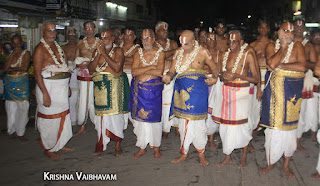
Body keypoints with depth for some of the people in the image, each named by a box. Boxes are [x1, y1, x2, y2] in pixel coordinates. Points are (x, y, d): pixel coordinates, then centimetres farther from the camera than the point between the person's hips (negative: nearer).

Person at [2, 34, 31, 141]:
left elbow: (24, 68, -12)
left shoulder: (26, 53, 0)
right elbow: (5, 69, -3)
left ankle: (20, 132, 6)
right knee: (11, 108, 5)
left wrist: (11, 68, -1)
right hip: (9, 83, 4)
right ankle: (13, 131, 16)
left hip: (21, 83, -4)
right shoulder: (9, 54, 11)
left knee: (22, 107, -3)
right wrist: (13, 54, -5)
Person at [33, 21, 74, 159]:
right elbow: (37, 73, -16)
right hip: (49, 87, -8)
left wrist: (67, 86, 16)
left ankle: (59, 144, 30)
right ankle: (48, 149, 16)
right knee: (50, 119, 0)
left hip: (62, 88, 8)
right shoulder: (40, 49, -11)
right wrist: (45, 94, -22)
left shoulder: (57, 46, 13)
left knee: (63, 116, 14)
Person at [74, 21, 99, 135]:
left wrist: (90, 63, -12)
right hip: (83, 76, 3)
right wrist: (80, 64, -6)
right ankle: (82, 126, 12)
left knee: (94, 100, -5)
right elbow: (76, 60, 17)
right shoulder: (80, 43, 14)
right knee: (83, 100, 2)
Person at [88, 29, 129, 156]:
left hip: (114, 86, -4)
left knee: (115, 114, -5)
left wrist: (104, 53, -12)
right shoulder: (97, 51, 15)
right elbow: (91, 69, 5)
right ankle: (101, 145, 17)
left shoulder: (118, 51, 1)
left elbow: (117, 67, -16)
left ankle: (118, 145, 5)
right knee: (100, 115, 6)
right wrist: (98, 54, -3)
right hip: (100, 86, 4)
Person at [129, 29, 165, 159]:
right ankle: (142, 147, 15)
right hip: (138, 88, 3)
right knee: (140, 117, 3)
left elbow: (159, 72, -12)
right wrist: (150, 67, -11)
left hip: (154, 88, -2)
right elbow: (134, 72, -4)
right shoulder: (138, 53, 10)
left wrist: (141, 69, -8)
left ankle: (156, 148, 14)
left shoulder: (160, 53, 2)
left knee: (154, 116, 0)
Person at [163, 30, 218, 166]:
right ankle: (184, 153, 18)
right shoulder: (178, 52, 9)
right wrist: (168, 76, -14)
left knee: (198, 121, -1)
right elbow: (172, 70, 8)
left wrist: (214, 78, -9)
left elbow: (213, 67, 9)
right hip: (182, 88, 4)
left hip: (197, 89, -3)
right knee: (184, 121, 7)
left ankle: (201, 154, 15)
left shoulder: (202, 52, 0)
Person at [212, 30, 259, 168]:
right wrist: (224, 76, -6)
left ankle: (244, 157, 16)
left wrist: (237, 75, -17)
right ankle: (228, 156, 18)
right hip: (226, 91, 4)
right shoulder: (225, 55, 10)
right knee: (225, 124, 5)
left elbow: (256, 78, -7)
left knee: (241, 125, -2)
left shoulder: (248, 55, -4)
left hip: (241, 92, -4)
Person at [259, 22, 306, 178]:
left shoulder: (297, 46, 0)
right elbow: (272, 64, -6)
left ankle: (286, 165, 21)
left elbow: (302, 67, -15)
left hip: (292, 90, -1)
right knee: (274, 125, 3)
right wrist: (283, 46, -4)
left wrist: (281, 65, -10)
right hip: (276, 88, 2)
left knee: (289, 125, 5)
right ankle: (271, 162, 19)